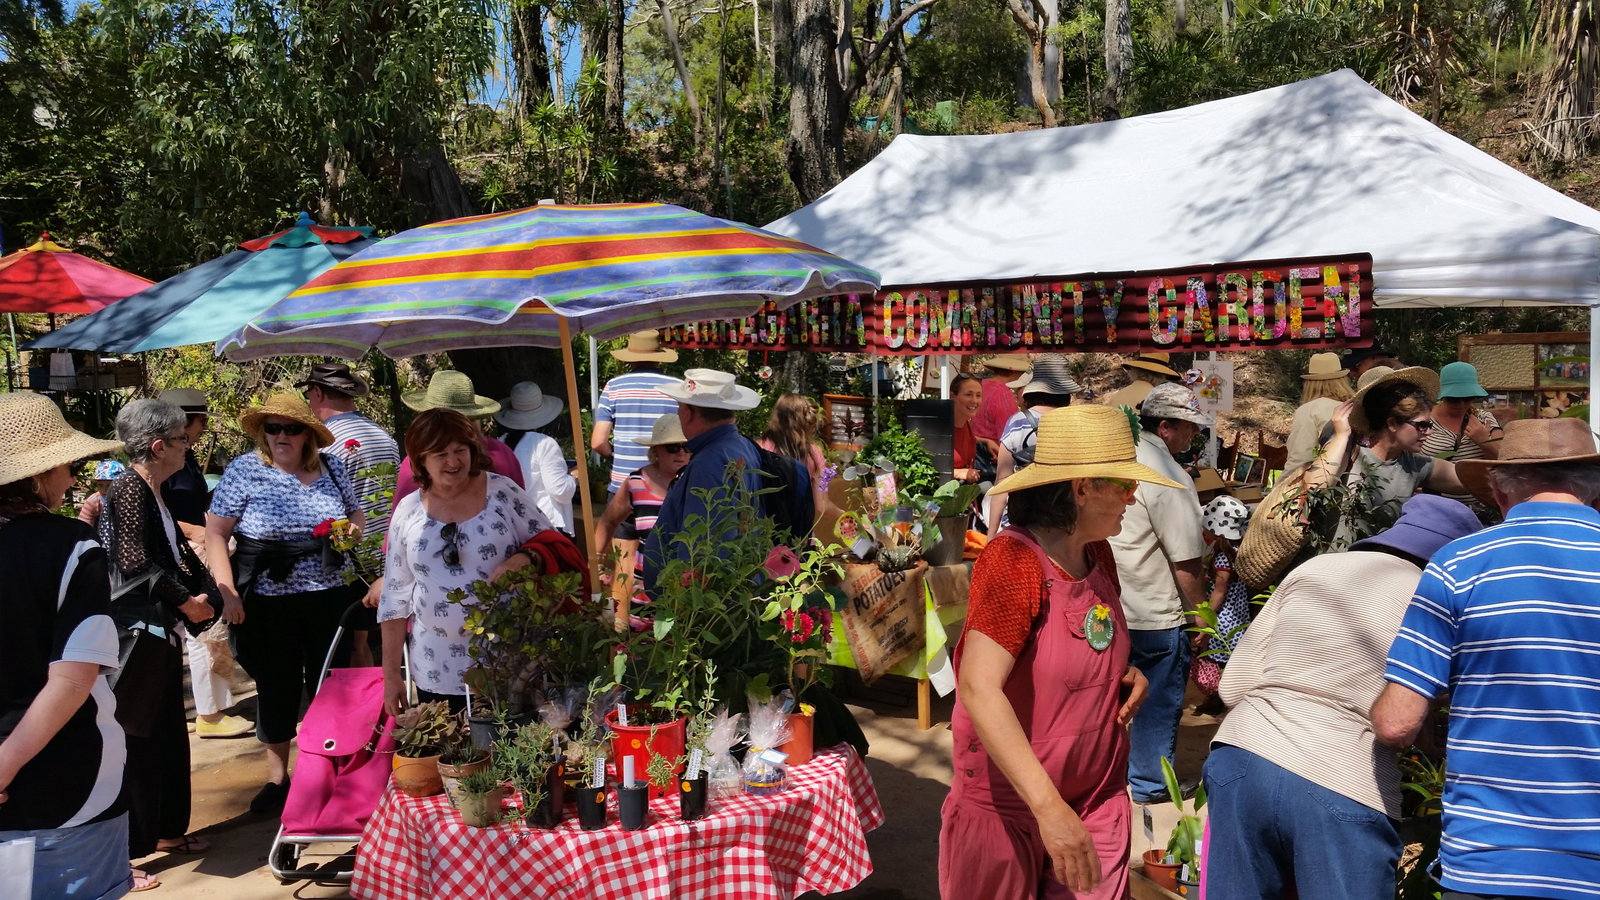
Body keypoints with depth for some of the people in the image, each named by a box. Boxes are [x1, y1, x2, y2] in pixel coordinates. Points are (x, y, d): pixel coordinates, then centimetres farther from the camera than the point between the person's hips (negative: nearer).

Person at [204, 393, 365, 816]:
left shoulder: (332, 467, 4)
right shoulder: (243, 471, -4)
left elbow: (356, 513, 17)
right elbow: (215, 533, -4)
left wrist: (354, 528, -7)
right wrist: (227, 593, -11)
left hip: (330, 598, 2)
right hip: (268, 603, -2)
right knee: (276, 687, 10)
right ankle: (277, 777, 27)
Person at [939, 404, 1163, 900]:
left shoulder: (1098, 553, 2)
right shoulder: (1014, 560, -22)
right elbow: (978, 688, -32)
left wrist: (1126, 673, -1)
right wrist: (1048, 806, -37)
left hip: (1099, 798, 6)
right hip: (1008, 804, -6)